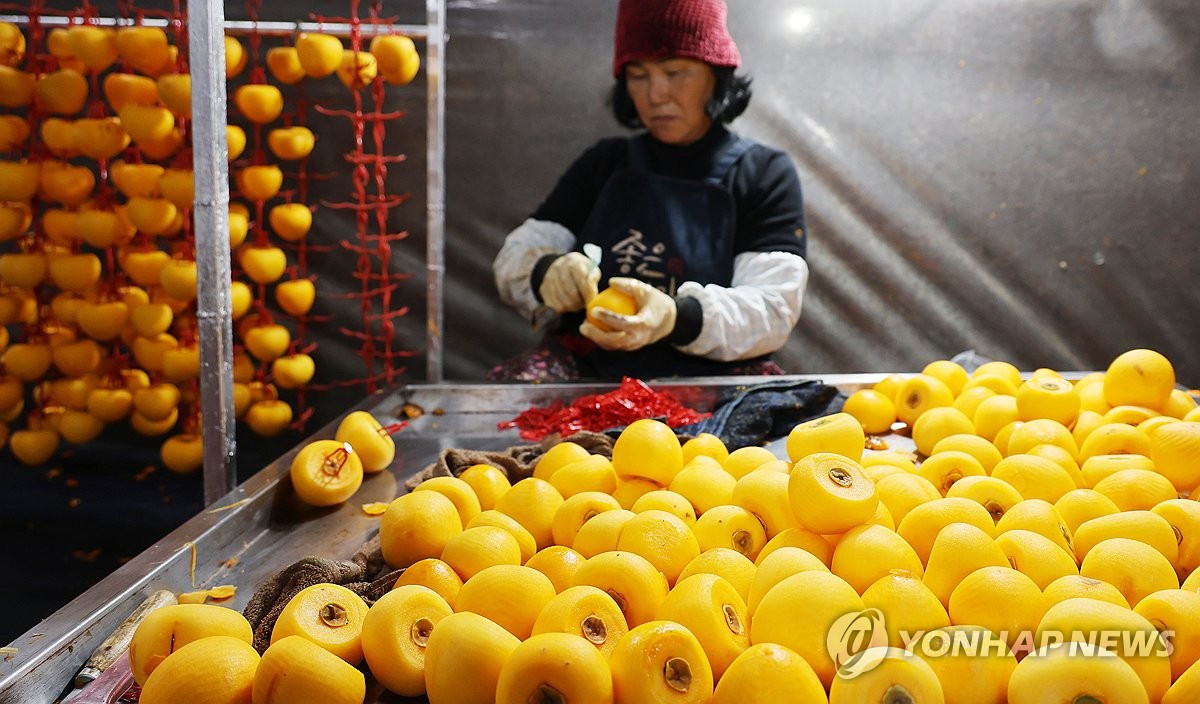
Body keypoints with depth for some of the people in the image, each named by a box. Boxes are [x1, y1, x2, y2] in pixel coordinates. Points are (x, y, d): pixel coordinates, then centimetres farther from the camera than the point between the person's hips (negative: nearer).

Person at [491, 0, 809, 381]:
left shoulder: (765, 173, 6)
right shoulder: (603, 165, 16)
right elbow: (514, 260, 11)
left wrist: (678, 317, -28)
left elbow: (773, 310, -7)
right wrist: (545, 274, -15)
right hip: (588, 369, 3)